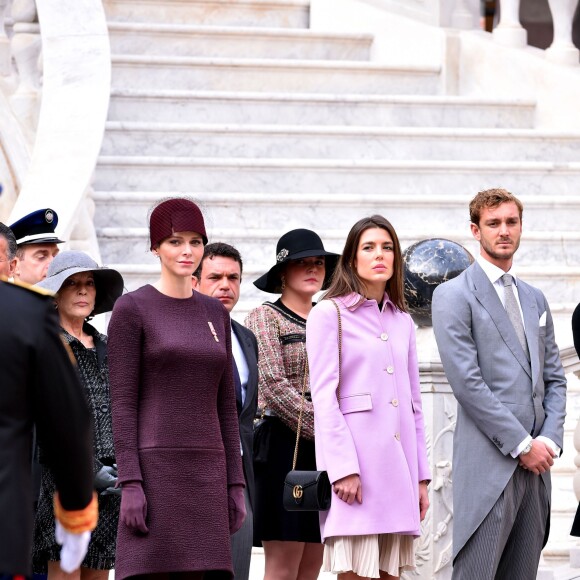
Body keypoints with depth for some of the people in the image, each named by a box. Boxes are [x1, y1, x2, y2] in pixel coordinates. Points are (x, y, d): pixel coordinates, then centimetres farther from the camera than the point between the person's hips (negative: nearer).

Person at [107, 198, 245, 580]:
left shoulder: (215, 315, 15)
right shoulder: (131, 309, -2)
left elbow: (225, 407, 15)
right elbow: (123, 403, -7)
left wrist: (236, 485, 10)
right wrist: (129, 484, -15)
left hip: (205, 475, 5)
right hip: (154, 470, -5)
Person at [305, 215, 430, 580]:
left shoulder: (402, 321, 18)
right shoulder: (329, 314, 1)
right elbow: (323, 397, -6)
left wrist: (421, 477, 13)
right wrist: (343, 468, -15)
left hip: (399, 465, 6)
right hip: (356, 461, -5)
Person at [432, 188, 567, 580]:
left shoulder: (535, 299, 20)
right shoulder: (455, 295, -1)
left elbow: (554, 378, 18)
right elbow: (466, 382, -10)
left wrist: (549, 440, 0)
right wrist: (522, 445, -12)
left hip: (536, 463, 6)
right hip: (489, 464, -6)